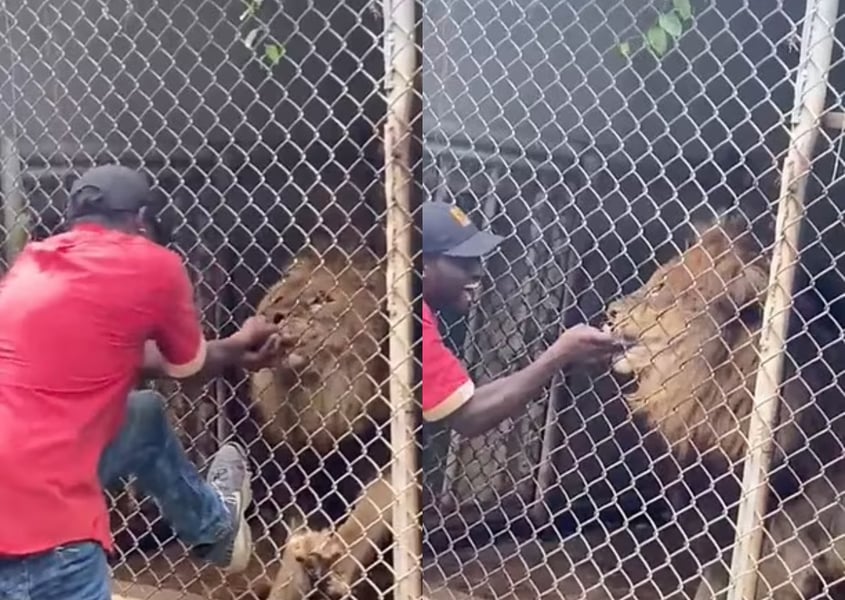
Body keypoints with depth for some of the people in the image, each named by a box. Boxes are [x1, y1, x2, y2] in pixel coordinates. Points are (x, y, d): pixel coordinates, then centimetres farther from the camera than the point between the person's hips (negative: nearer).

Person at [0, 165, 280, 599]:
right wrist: (237, 347, 42)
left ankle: (215, 527, 50)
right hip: (36, 513, -9)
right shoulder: (152, 265, -3)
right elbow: (189, 366, 16)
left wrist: (232, 351, 42)